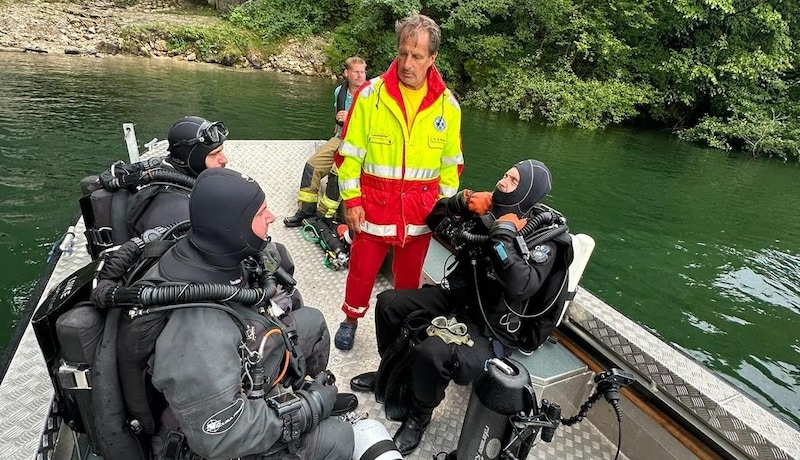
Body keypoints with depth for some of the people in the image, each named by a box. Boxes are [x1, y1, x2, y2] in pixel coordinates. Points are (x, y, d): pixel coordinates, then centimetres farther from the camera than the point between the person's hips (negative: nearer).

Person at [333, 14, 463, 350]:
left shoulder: (447, 104, -2)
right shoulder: (370, 94, -8)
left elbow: (452, 163, 7)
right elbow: (350, 152, -3)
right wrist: (351, 199, -5)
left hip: (421, 208, 2)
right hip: (374, 203, -1)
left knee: (409, 274, 17)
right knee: (362, 269, 11)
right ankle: (351, 320, 38)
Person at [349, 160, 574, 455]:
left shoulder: (545, 240, -16)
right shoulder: (490, 212, -1)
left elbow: (521, 287, -34)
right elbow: (436, 221, 7)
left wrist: (504, 234, -30)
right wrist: (462, 202, -11)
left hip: (494, 326, -7)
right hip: (459, 297, 7)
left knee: (431, 352, -31)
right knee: (388, 302, 1)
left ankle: (418, 417, 1)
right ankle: (392, 372, 24)